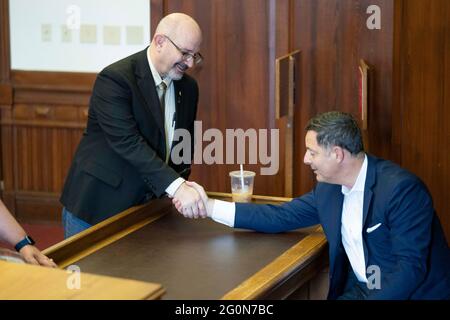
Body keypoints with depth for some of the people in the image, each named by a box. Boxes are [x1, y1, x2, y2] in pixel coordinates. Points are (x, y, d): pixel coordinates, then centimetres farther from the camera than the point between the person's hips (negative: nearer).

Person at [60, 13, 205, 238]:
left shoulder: (188, 87, 4)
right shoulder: (115, 78, -18)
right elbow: (127, 142, -28)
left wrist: (183, 183, -4)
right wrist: (176, 186, -35)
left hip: (144, 206, 6)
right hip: (98, 203, -5)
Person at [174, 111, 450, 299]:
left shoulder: (401, 189, -19)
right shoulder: (328, 189, 3)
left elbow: (411, 266, -23)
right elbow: (281, 217, 9)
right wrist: (209, 206, 5)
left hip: (411, 292, -6)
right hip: (360, 290, 7)